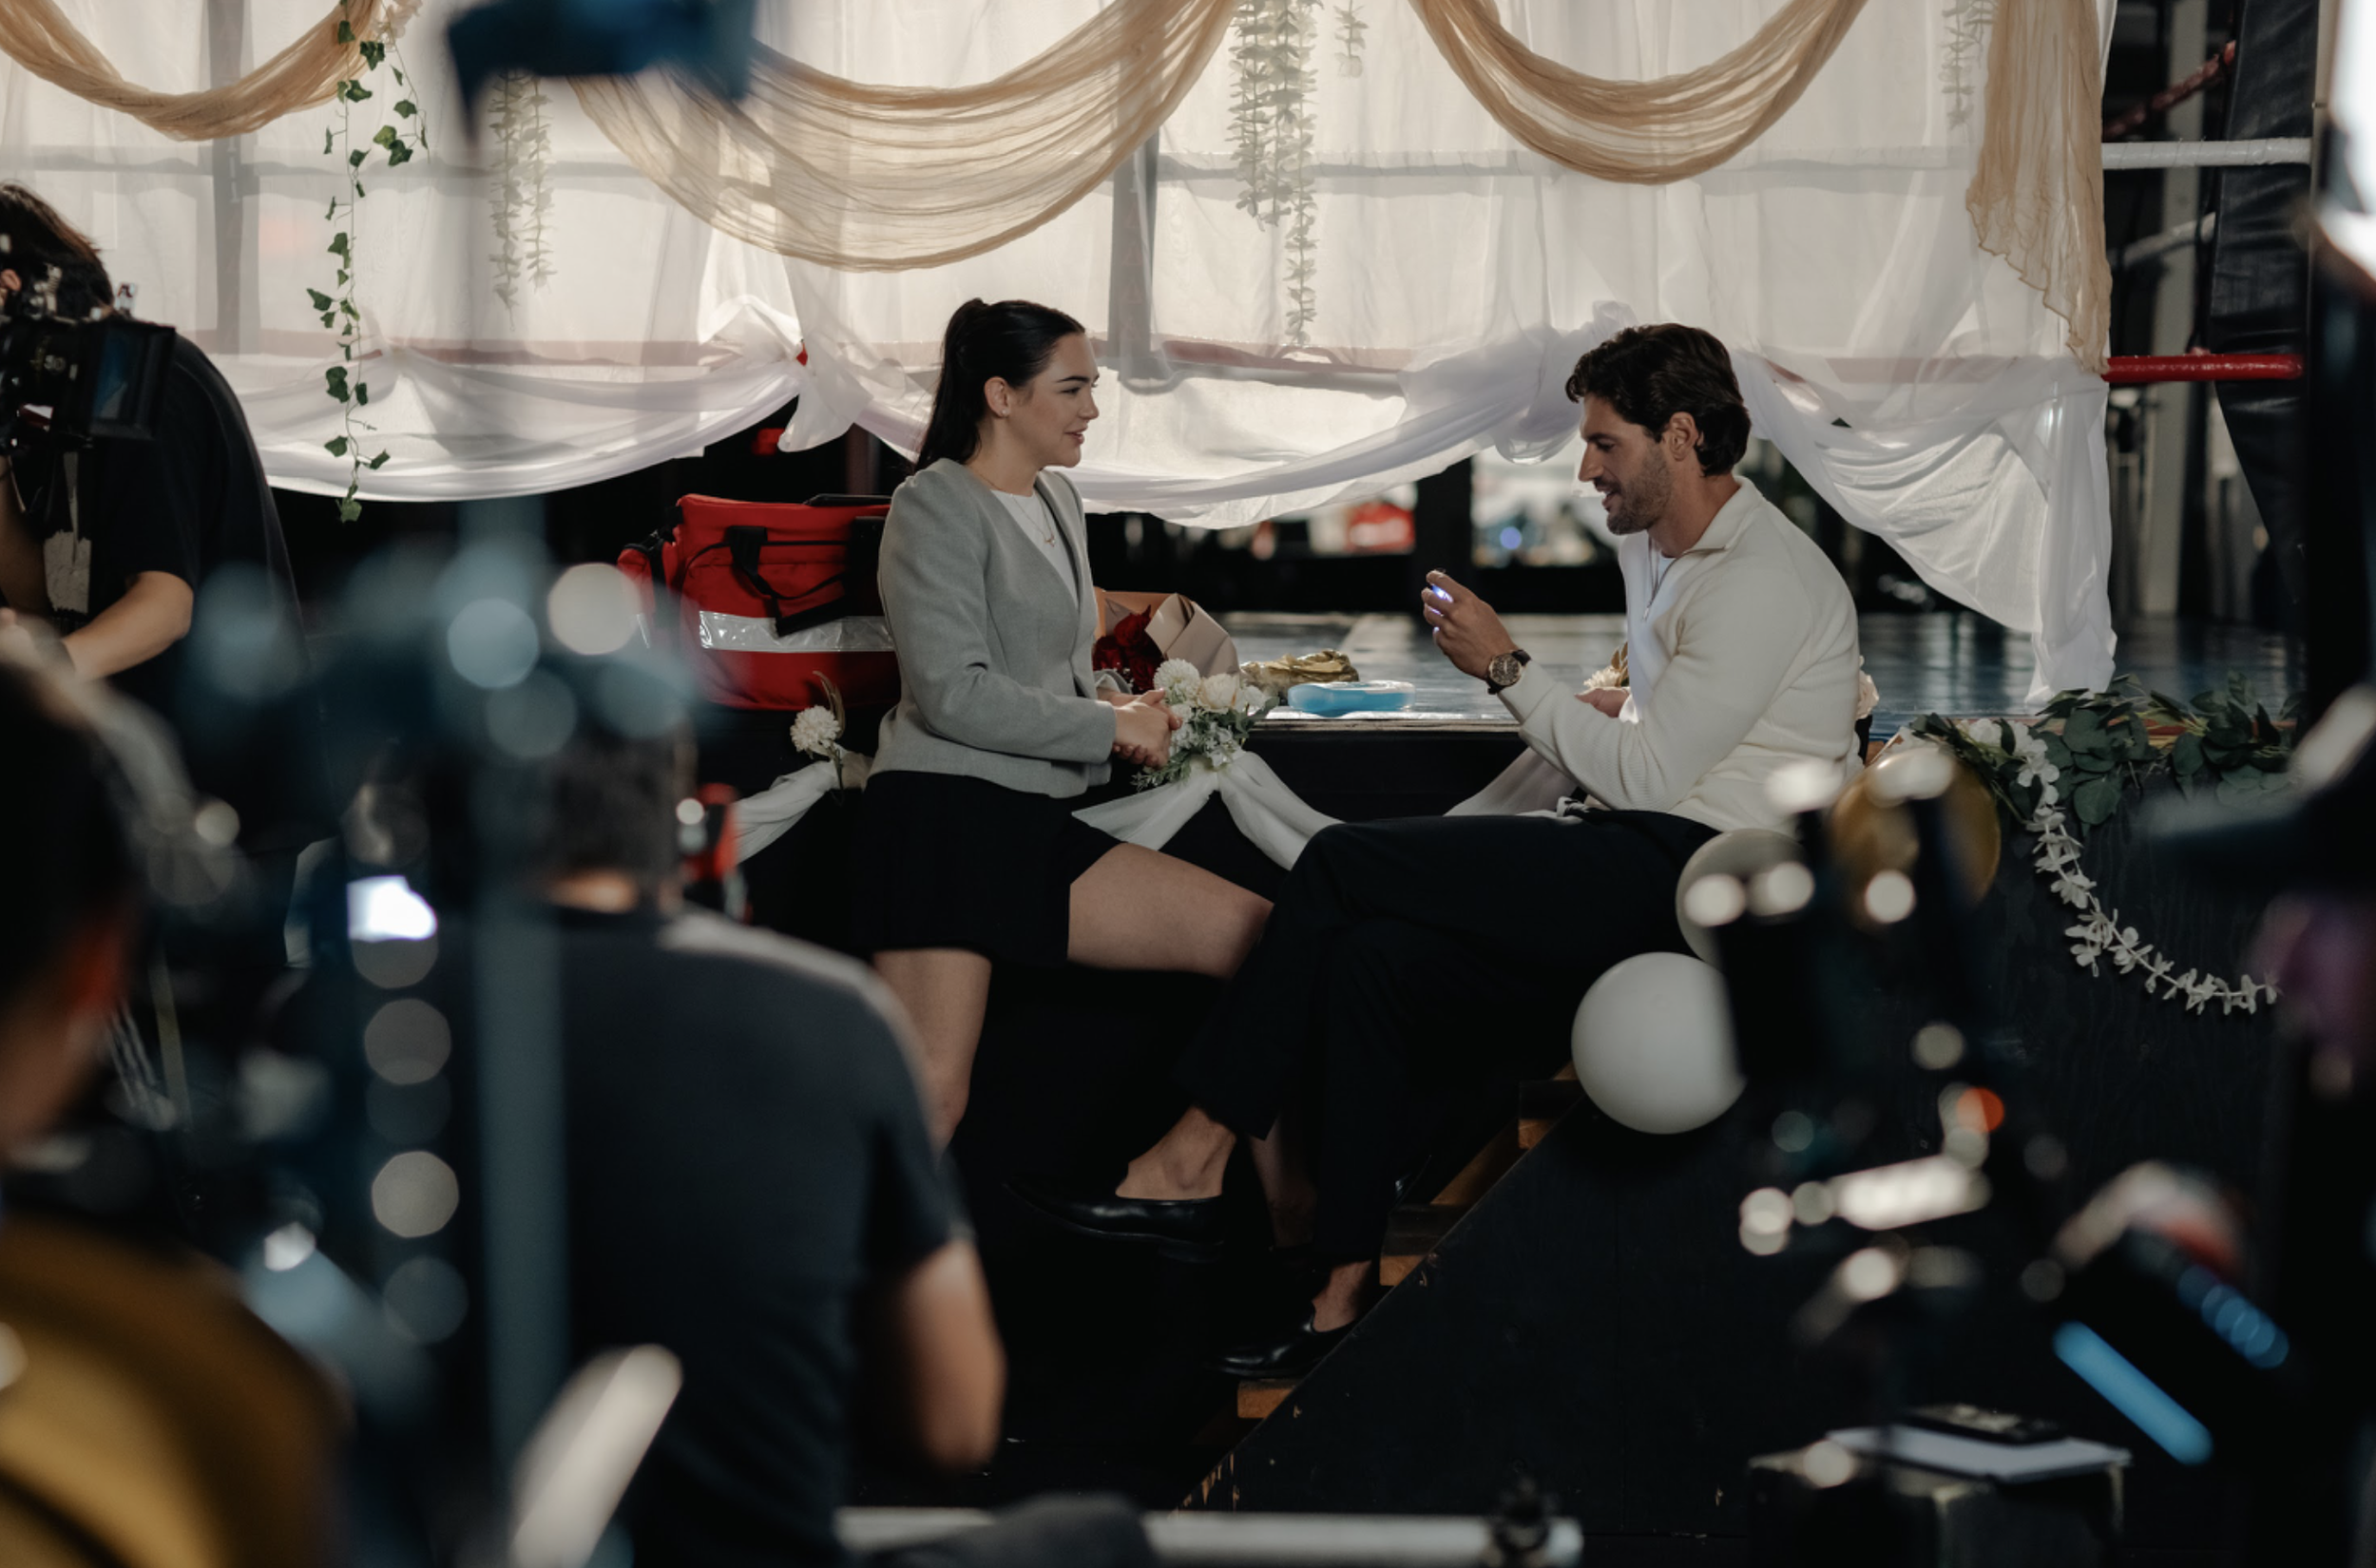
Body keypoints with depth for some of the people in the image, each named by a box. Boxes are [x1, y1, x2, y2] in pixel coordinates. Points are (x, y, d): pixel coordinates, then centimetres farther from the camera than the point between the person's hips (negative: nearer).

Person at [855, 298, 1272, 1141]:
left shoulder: (1059, 499, 21)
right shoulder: (936, 505, -5)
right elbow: (956, 694, -14)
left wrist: (1120, 707, 8)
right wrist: (1109, 726, -8)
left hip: (1038, 821, 8)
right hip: (943, 813, -8)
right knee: (929, 1101, -20)